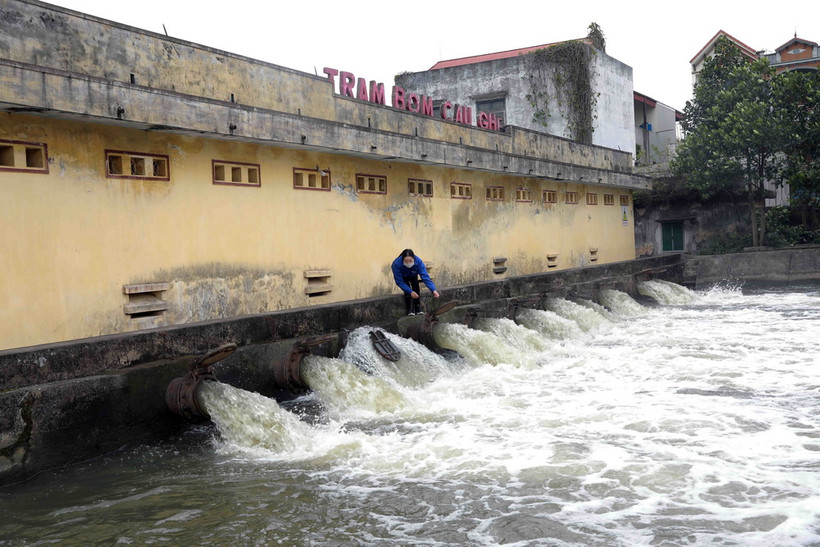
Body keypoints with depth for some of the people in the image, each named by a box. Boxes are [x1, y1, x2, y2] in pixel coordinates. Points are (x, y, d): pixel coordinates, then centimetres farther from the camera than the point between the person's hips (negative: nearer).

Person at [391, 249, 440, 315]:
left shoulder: (418, 262, -38)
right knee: (407, 290, -22)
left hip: (413, 276, 2)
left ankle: (418, 309, -9)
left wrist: (433, 290, -52)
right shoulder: (397, 264, -42)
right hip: (402, 277, -2)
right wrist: (410, 292, -43)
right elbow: (399, 282, -35)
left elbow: (425, 276, -41)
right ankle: (410, 310, -11)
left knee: (416, 286, -20)